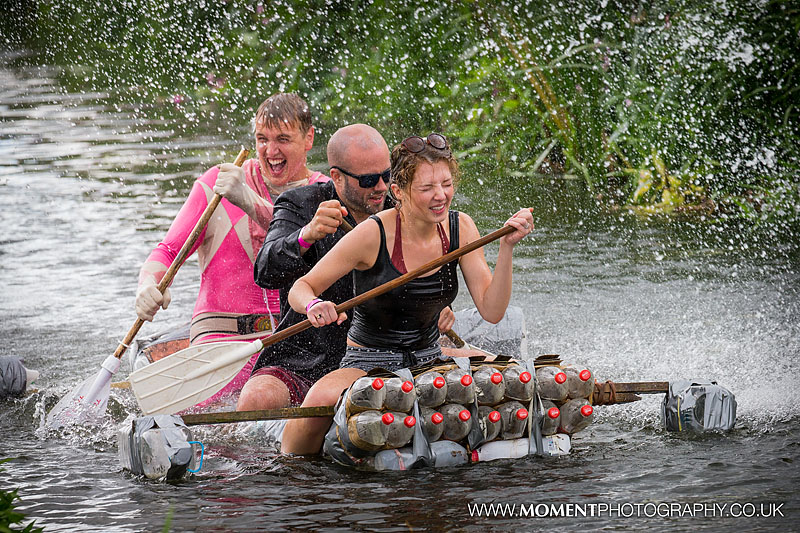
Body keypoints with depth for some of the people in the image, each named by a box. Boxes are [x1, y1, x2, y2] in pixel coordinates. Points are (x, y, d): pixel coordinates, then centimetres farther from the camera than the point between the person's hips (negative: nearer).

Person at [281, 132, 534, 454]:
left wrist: (506, 247, -18)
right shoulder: (373, 234, -16)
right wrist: (314, 305, -34)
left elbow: (491, 311, -6)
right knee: (324, 397, -36)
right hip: (367, 364, -5)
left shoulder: (459, 228, -2)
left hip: (429, 359, 5)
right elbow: (300, 289, -11)